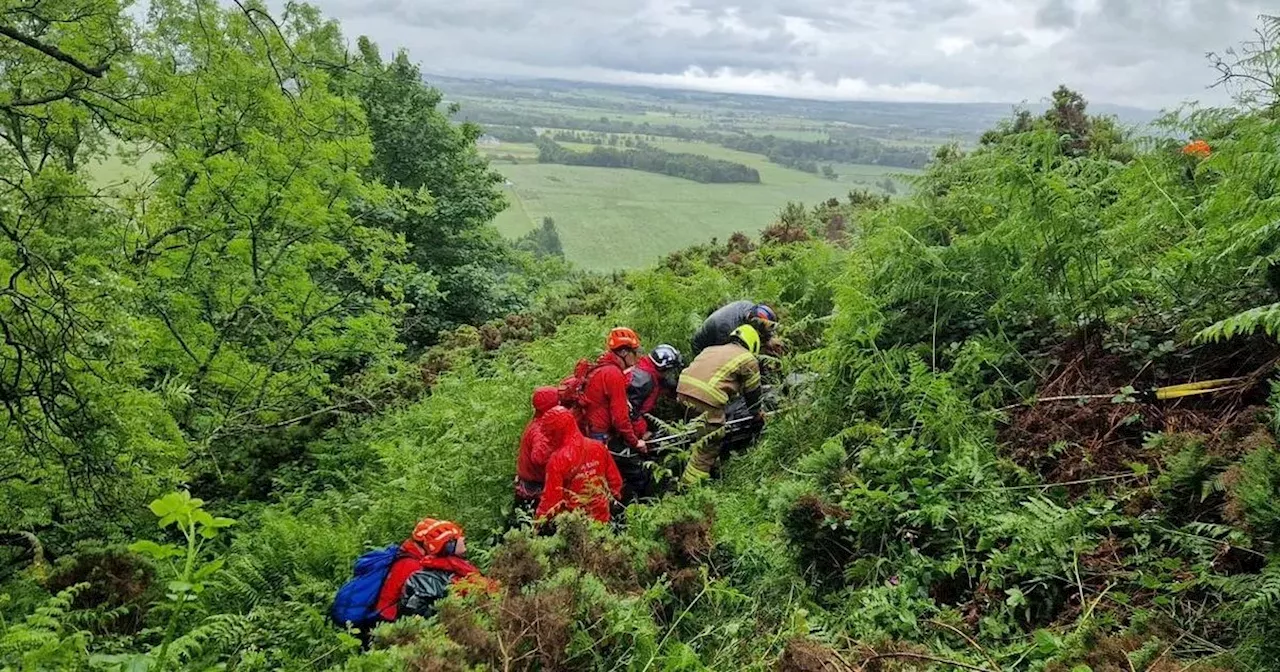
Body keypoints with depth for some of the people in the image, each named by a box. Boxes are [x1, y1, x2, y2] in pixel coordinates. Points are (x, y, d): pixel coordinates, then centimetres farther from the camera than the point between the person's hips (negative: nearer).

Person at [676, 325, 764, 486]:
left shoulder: (712, 349, 31)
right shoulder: (748, 360, 12)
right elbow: (752, 392, 18)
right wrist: (757, 413, 36)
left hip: (683, 389, 8)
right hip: (708, 396, -7)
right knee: (708, 447, 6)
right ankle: (691, 484, 6)